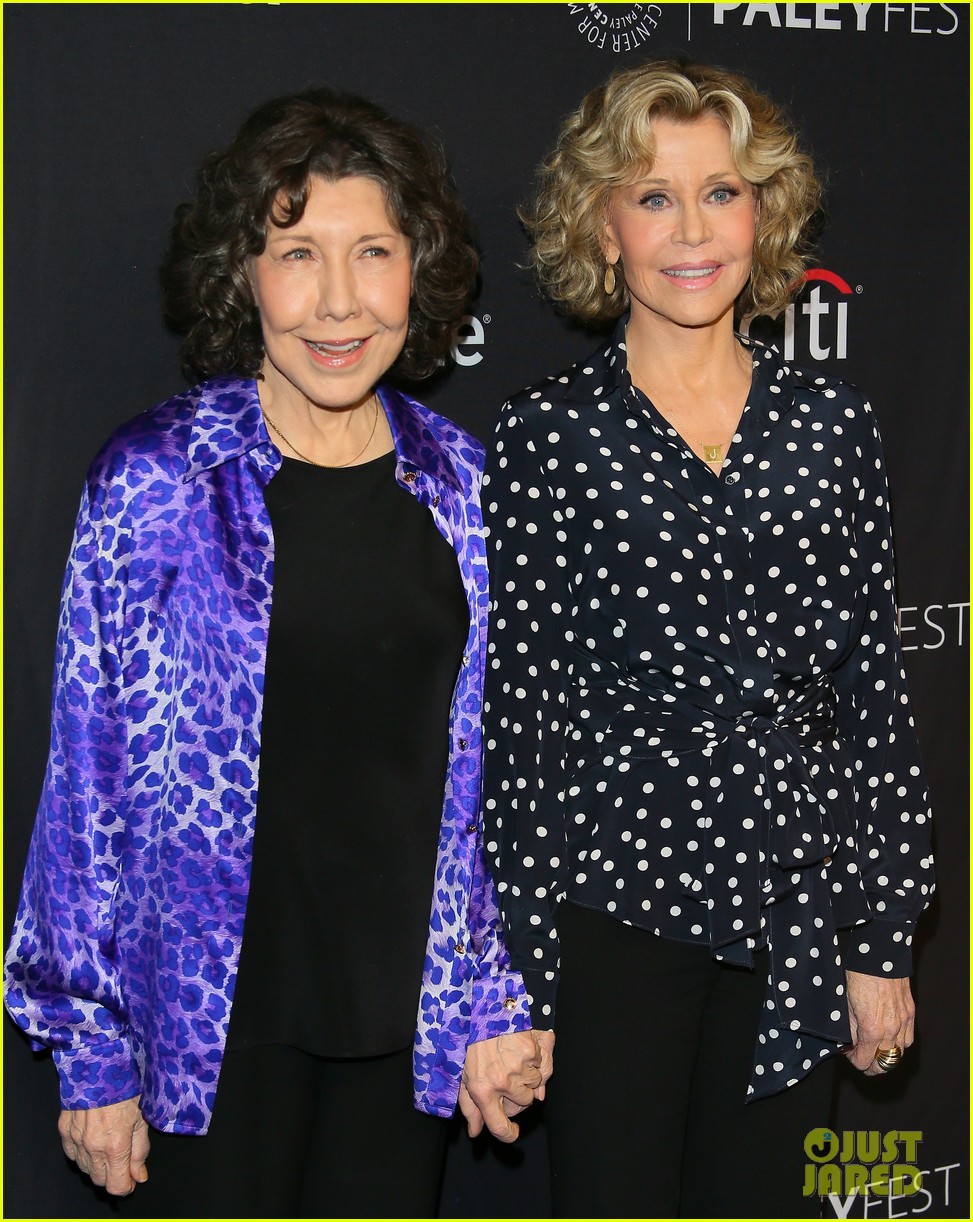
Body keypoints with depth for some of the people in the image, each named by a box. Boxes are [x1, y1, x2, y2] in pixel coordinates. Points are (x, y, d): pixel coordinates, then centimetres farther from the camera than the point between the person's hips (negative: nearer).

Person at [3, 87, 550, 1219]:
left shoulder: (459, 480, 1)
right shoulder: (155, 484, -10)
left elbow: (485, 765, 7)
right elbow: (93, 777, -7)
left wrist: (489, 1001, 6)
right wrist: (91, 1050, -5)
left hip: (406, 1018, 4)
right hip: (218, 1020, -3)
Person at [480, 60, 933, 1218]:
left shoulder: (831, 424, 4)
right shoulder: (545, 434, -3)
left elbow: (871, 686, 6)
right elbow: (510, 703, -3)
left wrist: (882, 941, 5)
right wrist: (518, 961, -4)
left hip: (790, 912, 3)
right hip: (612, 909, -2)